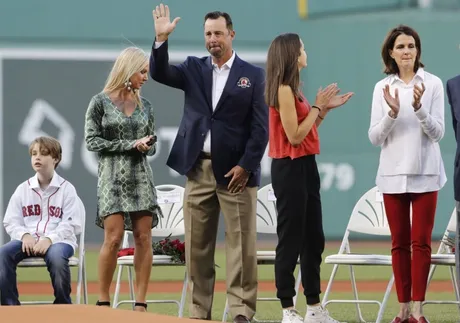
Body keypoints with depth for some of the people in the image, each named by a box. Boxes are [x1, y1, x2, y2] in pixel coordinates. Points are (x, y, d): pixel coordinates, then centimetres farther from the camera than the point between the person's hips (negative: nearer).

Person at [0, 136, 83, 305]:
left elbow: (71, 225, -5)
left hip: (58, 240, -3)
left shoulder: (66, 189, 4)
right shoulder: (23, 189, 13)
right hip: (28, 240, 3)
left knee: (56, 256, -39)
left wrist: (49, 239, -20)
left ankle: (63, 306, -18)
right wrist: (25, 235, -13)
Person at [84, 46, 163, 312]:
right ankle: (104, 302, 0)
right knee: (114, 238, -10)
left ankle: (140, 304, 0)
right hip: (113, 177, -4)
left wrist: (147, 146, -8)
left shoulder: (145, 106, 12)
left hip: (141, 176, 4)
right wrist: (129, 145, -11)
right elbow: (92, 140, -5)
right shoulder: (100, 102, -1)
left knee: (143, 238, -2)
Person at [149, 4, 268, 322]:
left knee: (242, 246, -3)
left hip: (236, 171, -3)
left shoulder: (252, 75, 1)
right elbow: (160, 73, -5)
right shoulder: (194, 68, 11)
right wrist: (162, 39, -18)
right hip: (199, 169, 3)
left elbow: (261, 127, -3)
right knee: (197, 246, 5)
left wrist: (245, 166, -11)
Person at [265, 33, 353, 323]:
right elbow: (294, 136, -18)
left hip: (305, 166, 10)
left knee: (314, 239, 12)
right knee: (290, 240, -6)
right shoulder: (284, 90, -15)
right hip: (290, 169, -10)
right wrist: (317, 106, -11)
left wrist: (325, 109, 9)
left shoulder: (294, 88, 13)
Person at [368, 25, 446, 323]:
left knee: (421, 242, -3)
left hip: (424, 173, -2)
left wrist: (419, 107, -22)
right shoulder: (382, 88, 4)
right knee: (399, 243, 5)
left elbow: (438, 133, -6)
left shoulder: (433, 84, -3)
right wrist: (392, 112, -16)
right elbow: (375, 138, 1)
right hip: (393, 174, 2)